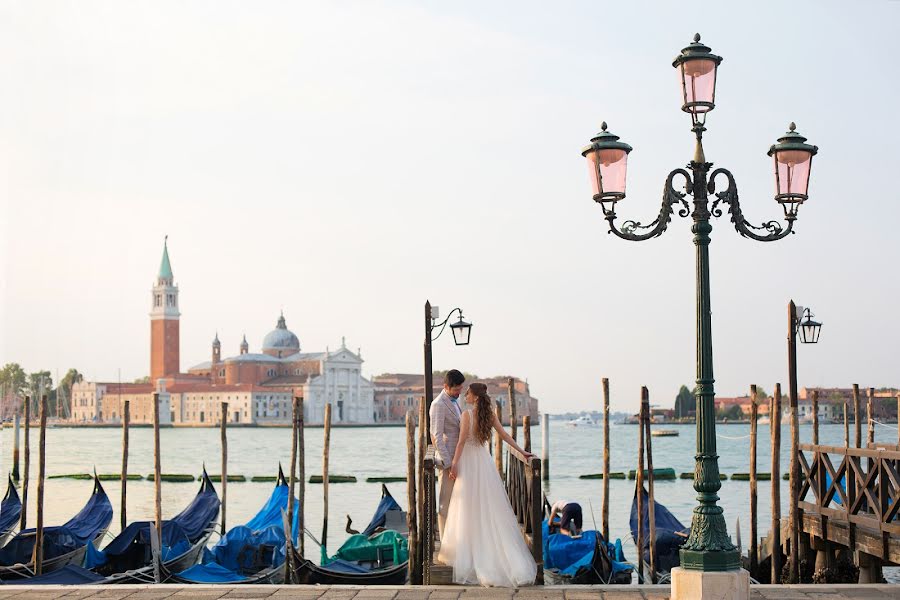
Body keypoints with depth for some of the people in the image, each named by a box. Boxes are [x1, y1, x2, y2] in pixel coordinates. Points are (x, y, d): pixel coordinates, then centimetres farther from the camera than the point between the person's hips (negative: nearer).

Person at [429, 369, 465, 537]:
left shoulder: (454, 401, 15)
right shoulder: (438, 405, -15)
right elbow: (437, 436, -18)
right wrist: (448, 463, -20)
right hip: (447, 460, -9)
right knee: (446, 502, -3)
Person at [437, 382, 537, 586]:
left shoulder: (467, 413, -14)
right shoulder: (489, 413, 3)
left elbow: (462, 441, -15)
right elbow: (504, 435, 4)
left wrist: (454, 463, -10)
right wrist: (522, 452, 11)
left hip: (469, 462, -5)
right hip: (484, 460, 6)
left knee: (471, 509, 1)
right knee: (492, 508, 10)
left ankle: (470, 554, 6)